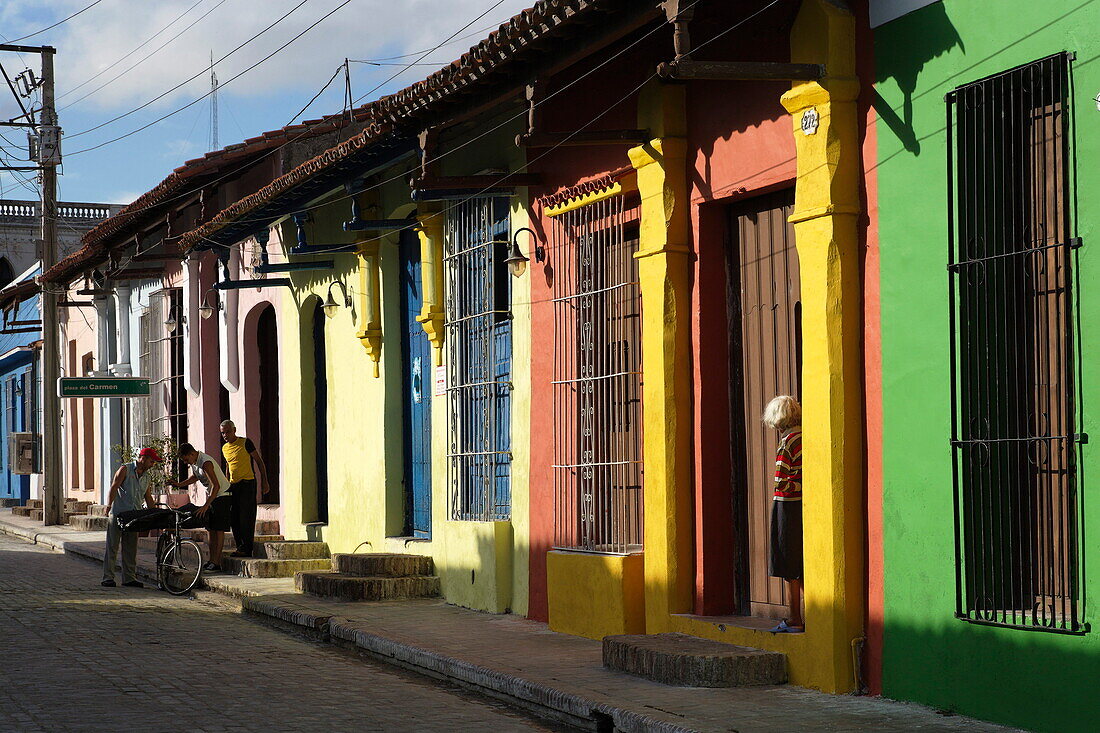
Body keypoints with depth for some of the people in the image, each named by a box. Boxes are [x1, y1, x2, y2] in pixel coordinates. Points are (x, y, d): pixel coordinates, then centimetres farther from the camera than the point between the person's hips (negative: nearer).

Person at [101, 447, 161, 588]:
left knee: (131, 549, 6)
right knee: (112, 546, -4)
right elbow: (114, 488, -10)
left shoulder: (146, 476, 15)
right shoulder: (125, 469, -3)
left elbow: (148, 497, 21)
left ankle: (129, 578, 10)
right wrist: (109, 505, -22)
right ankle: (108, 578, -2)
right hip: (117, 513, -6)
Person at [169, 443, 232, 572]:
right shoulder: (194, 462, 3)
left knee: (218, 530, -11)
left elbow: (216, 486, -31)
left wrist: (206, 506, -35)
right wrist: (179, 484, 9)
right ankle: (212, 560, 8)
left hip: (222, 495, -10)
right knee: (211, 529, 7)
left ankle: (216, 563, -13)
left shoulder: (205, 463, -27)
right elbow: (195, 477, 24)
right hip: (211, 496, 10)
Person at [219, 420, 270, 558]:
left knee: (246, 518, -9)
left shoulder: (245, 443, -7)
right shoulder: (225, 448, 13)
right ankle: (240, 547, 12)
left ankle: (246, 549, -9)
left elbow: (259, 462, -4)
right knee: (234, 519, 5)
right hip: (233, 485, 7)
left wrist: (264, 482, -8)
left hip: (247, 484, -7)